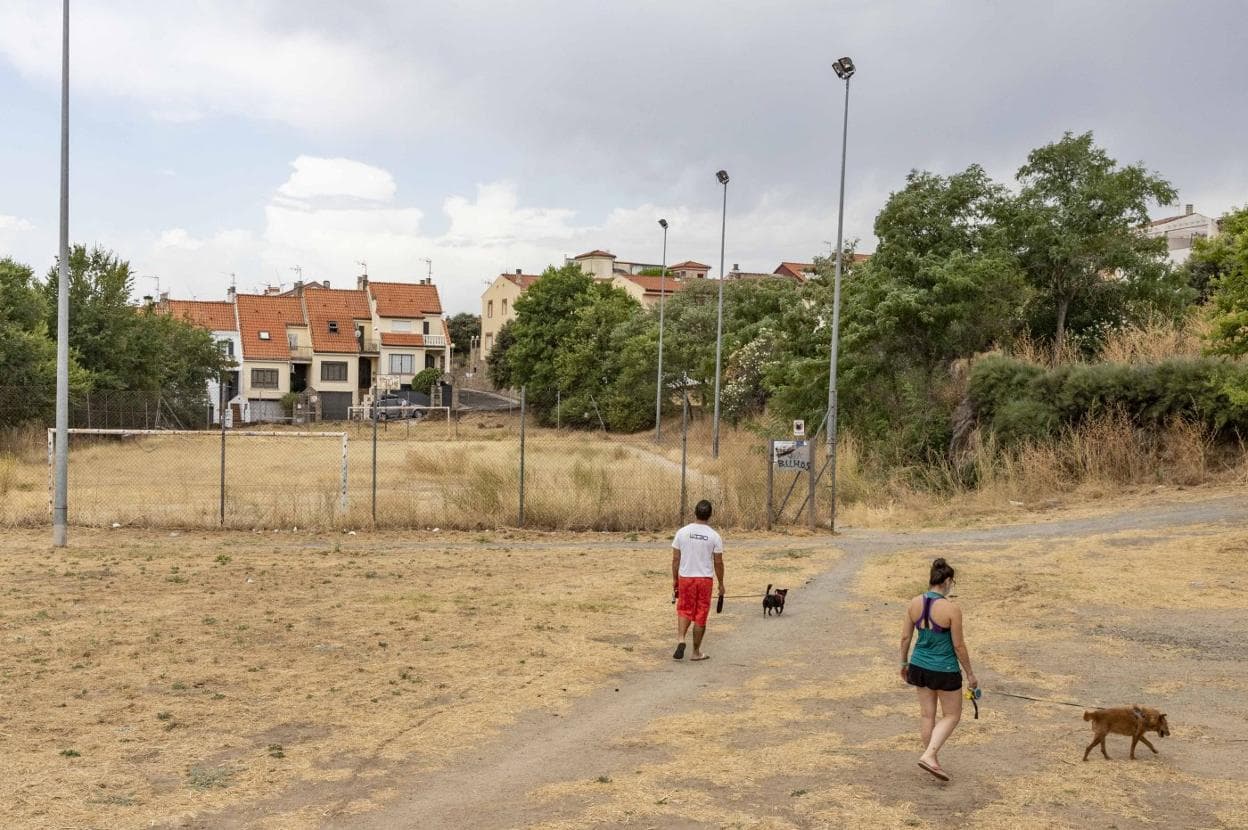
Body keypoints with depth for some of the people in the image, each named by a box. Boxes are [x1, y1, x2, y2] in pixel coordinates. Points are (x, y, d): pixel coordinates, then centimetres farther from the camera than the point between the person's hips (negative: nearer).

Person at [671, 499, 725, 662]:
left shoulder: (682, 532, -4)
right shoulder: (714, 536, -7)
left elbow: (675, 559, 0)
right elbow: (718, 563, -3)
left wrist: (674, 579, 11)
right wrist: (721, 584, 8)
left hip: (685, 577, 1)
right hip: (705, 579, -1)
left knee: (684, 610, 15)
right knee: (700, 616, 8)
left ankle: (681, 639, -8)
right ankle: (696, 652, 15)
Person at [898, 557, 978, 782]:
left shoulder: (914, 603, -5)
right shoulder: (952, 609, -20)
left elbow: (905, 637, 2)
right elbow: (958, 645, -13)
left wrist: (904, 663, 17)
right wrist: (970, 673, 0)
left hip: (920, 666, 5)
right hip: (944, 670, -5)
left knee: (928, 715, 17)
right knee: (952, 715, 13)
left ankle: (932, 759, 27)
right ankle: (929, 755, -2)